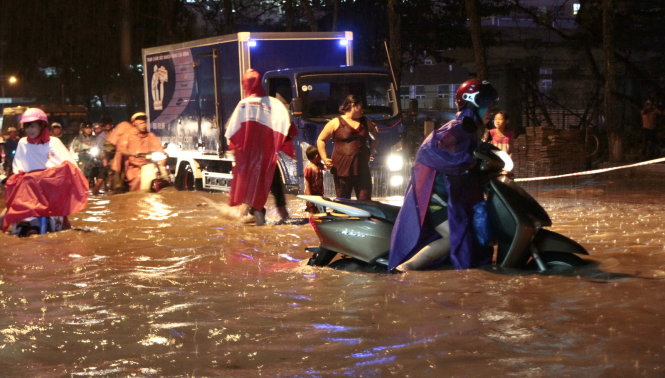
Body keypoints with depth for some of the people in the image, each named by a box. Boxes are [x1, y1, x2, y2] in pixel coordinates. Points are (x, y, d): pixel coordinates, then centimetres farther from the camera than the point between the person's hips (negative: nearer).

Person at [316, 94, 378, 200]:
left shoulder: (365, 122, 14)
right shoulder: (336, 123, -1)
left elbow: (376, 135, 31)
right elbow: (321, 140, 3)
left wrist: (372, 149, 15)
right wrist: (325, 159, -9)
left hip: (362, 169, 4)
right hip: (342, 169, -4)